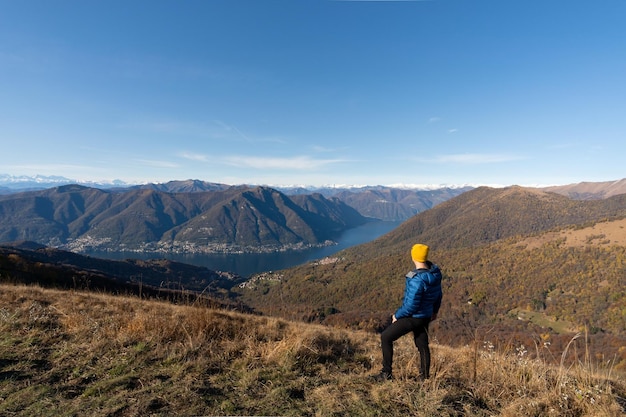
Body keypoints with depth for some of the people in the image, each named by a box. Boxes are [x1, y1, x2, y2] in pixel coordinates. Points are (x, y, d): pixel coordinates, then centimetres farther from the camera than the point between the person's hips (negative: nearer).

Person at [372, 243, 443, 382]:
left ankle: (386, 373, 12)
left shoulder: (417, 279, -32)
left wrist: (397, 315, -10)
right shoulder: (435, 272, -6)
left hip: (413, 317, -8)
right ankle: (425, 377, 37)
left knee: (386, 337, 4)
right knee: (422, 344, 23)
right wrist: (435, 311, 25)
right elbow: (438, 294, 10)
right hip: (426, 316, 8)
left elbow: (411, 306, -27)